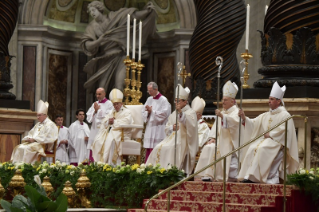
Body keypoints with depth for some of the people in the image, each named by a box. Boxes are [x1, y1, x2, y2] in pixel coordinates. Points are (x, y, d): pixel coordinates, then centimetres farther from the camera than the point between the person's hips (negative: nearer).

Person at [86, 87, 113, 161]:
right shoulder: (94, 104, 18)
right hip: (94, 130, 6)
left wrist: (98, 110, -7)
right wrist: (95, 111, -3)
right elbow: (88, 118, 13)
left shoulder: (109, 104, 0)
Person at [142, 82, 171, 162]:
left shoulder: (163, 100, -7)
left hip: (158, 130, -6)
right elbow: (143, 112, 15)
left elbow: (164, 114, -15)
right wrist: (148, 111, -7)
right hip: (149, 128, 6)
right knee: (148, 150, 5)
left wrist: (152, 111, -12)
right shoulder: (149, 99, 14)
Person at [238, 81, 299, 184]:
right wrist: (244, 118, -5)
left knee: (262, 149, -32)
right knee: (252, 148, -21)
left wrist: (270, 134, -14)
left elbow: (284, 130, -15)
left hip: (277, 141, -6)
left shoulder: (285, 115, -1)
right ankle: (249, 176, -28)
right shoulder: (266, 115, 19)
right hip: (265, 139, 6)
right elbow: (253, 123, 12)